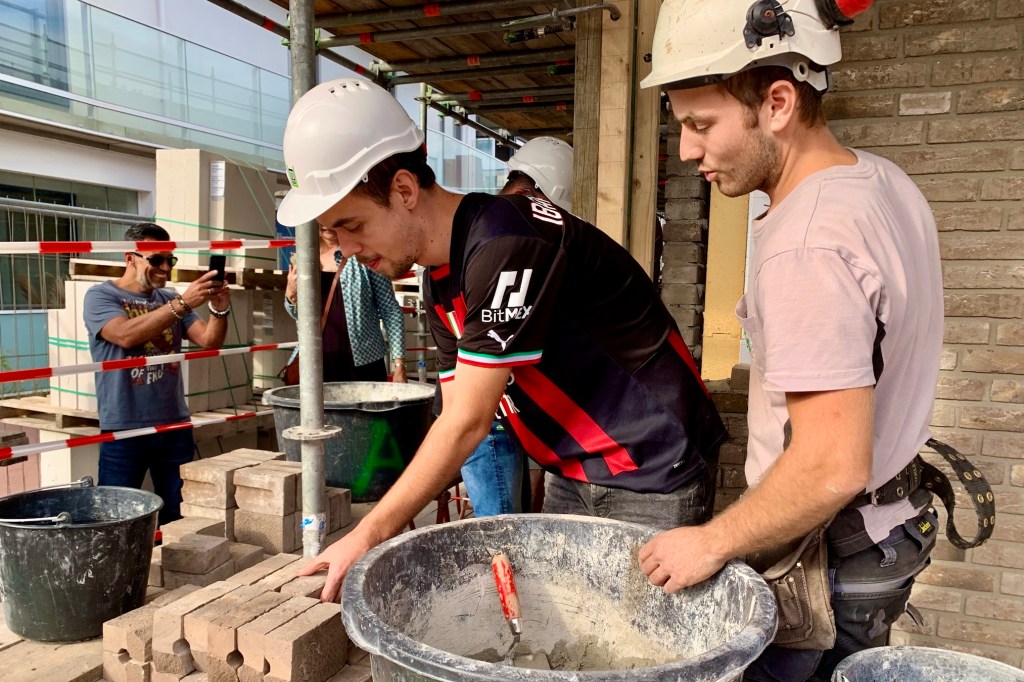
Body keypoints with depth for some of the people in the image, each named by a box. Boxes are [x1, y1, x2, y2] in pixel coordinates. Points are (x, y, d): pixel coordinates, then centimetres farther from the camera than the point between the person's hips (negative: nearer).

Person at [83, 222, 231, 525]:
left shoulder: (170, 299, 11)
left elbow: (210, 341, 1)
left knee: (180, 519, 8)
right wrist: (183, 304, -29)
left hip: (175, 426, 4)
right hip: (123, 431, -4)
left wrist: (219, 311, -19)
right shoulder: (100, 295, -3)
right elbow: (126, 335, -22)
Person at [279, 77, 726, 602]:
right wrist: (392, 526, -4)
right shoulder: (440, 280, 4)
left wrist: (369, 536, -15)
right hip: (575, 476, 8)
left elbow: (467, 425, -24)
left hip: (654, 475, -8)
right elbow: (453, 419, 5)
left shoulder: (506, 245, -26)